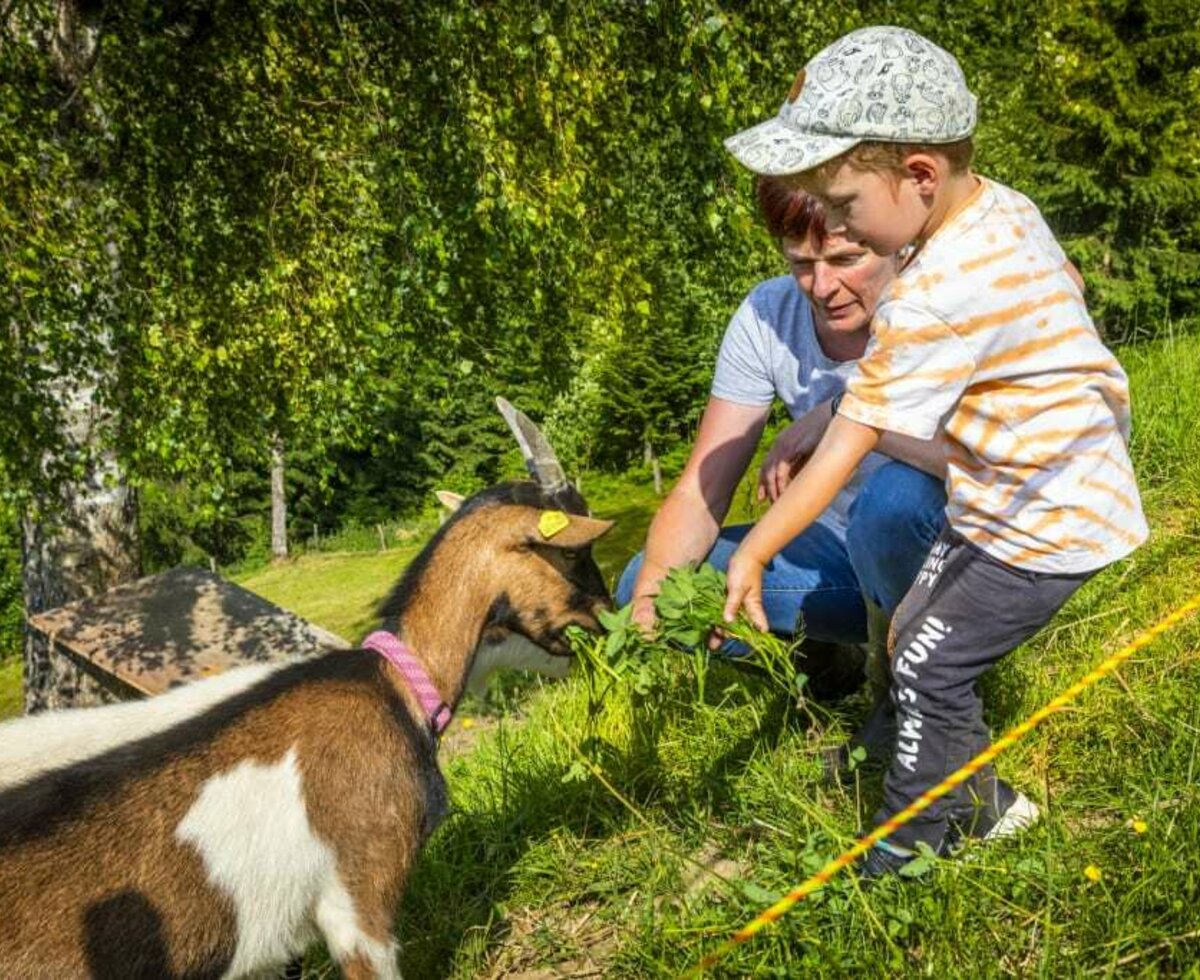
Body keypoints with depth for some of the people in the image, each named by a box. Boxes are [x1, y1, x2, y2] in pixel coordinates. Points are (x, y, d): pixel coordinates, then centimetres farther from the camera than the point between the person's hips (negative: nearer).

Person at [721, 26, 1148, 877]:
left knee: (931, 670, -1)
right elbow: (1069, 281, 19)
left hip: (1048, 520, -9)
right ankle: (981, 806, 30)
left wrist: (752, 556, -17)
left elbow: (842, 453, -27)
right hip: (999, 501, 9)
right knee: (915, 640, 14)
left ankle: (908, 853, 16)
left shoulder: (934, 299, -31)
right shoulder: (1000, 205, -4)